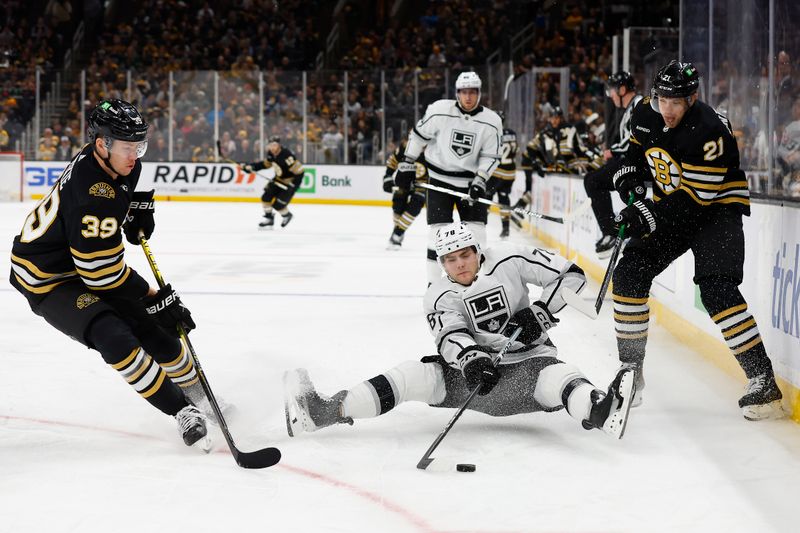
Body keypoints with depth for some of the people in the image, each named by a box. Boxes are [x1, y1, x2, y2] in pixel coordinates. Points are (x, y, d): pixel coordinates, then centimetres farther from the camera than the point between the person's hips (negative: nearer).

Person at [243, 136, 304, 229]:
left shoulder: (286, 156, -32)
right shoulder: (271, 153, -4)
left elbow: (298, 170, -30)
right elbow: (266, 164, 15)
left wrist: (295, 185, -30)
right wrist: (251, 166, 7)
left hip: (290, 181, -8)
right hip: (279, 179, 8)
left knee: (278, 204, -11)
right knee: (266, 197, -2)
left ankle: (287, 215, 20)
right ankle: (269, 218, 15)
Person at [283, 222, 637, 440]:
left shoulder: (508, 262, -6)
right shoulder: (441, 296, -2)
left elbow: (570, 274, -7)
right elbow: (450, 336, -21)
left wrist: (539, 314, -17)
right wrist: (470, 359, -42)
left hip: (528, 360, -2)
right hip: (475, 370, 2)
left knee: (555, 376, -35)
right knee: (415, 376, -18)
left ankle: (601, 411, -70)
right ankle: (326, 412, -28)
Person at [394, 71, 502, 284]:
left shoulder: (491, 121, -9)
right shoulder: (439, 111, -13)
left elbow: (490, 156, -2)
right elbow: (419, 135, 0)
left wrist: (479, 181, -14)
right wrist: (407, 164, 2)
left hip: (471, 180, 2)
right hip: (440, 179, -2)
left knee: (476, 231, -2)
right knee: (439, 230, -8)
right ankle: (434, 284, 1)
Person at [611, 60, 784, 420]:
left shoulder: (707, 131, -27)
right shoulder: (646, 114, -5)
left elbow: (696, 196, -28)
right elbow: (638, 146, 18)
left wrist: (649, 216, -32)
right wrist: (630, 173, -1)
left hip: (718, 206, -7)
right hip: (671, 207, 7)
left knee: (716, 289, -24)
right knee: (629, 274, -4)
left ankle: (763, 382, -22)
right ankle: (630, 370, 9)